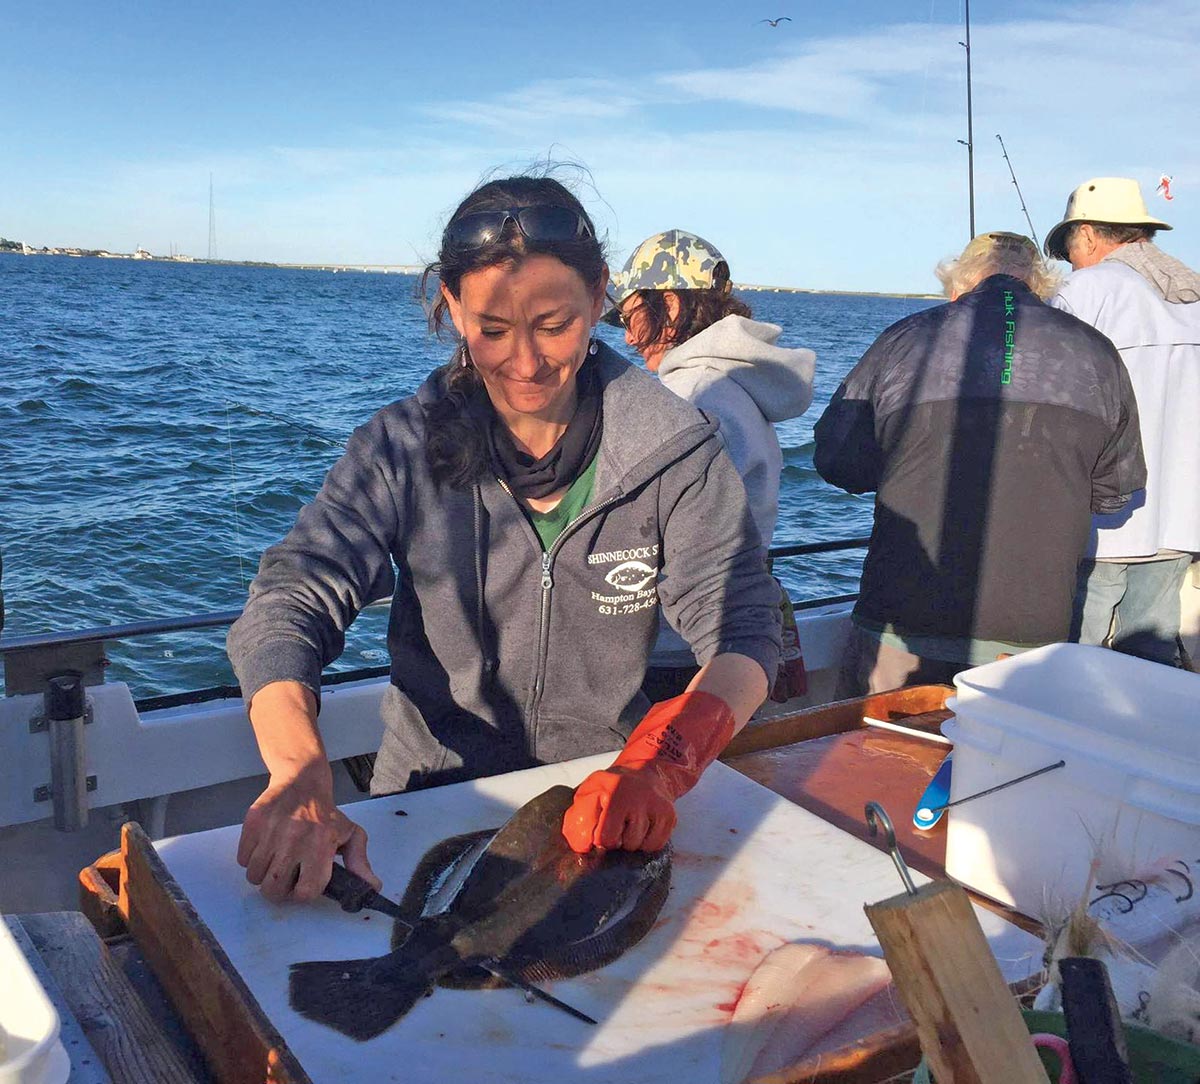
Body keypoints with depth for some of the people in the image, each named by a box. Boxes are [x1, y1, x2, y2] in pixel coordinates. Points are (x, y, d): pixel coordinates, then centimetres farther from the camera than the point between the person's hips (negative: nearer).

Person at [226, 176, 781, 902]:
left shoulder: (673, 449, -7)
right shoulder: (405, 449, -7)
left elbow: (744, 631, -12)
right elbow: (288, 609, -15)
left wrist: (660, 765, -32)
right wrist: (301, 777, -35)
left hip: (604, 809, 0)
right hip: (433, 802, 1)